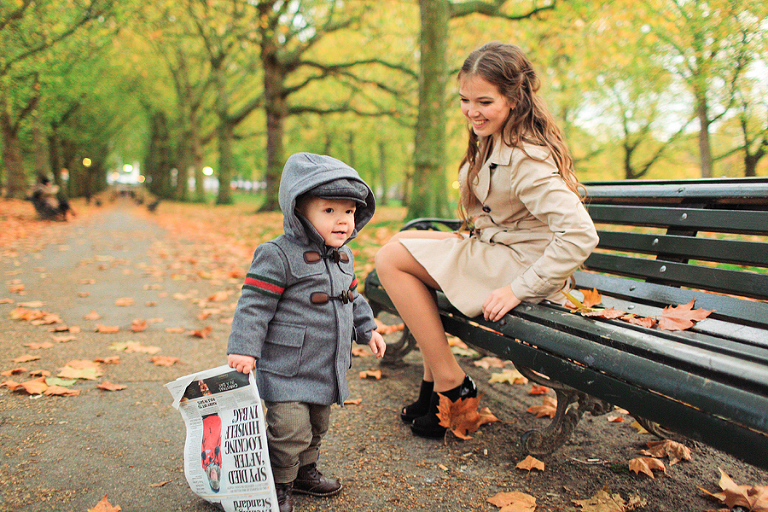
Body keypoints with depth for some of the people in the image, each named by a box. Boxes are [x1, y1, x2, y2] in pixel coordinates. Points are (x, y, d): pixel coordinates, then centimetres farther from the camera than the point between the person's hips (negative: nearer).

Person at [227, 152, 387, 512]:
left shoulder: (343, 257, 8)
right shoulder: (278, 255, -17)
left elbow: (353, 296, 22)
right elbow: (254, 304, -17)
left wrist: (367, 330, 20)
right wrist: (244, 348, -19)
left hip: (326, 368, 8)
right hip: (287, 367, -8)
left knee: (316, 426, 20)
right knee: (290, 429, -8)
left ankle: (304, 471, 42)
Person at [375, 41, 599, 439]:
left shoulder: (525, 159, -24)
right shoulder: (495, 141, 7)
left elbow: (580, 235, -32)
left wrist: (520, 290, -28)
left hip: (516, 266, -10)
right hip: (494, 250, 10)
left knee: (391, 258, -11)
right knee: (402, 243, 12)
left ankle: (451, 384, -5)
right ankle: (432, 377, 12)